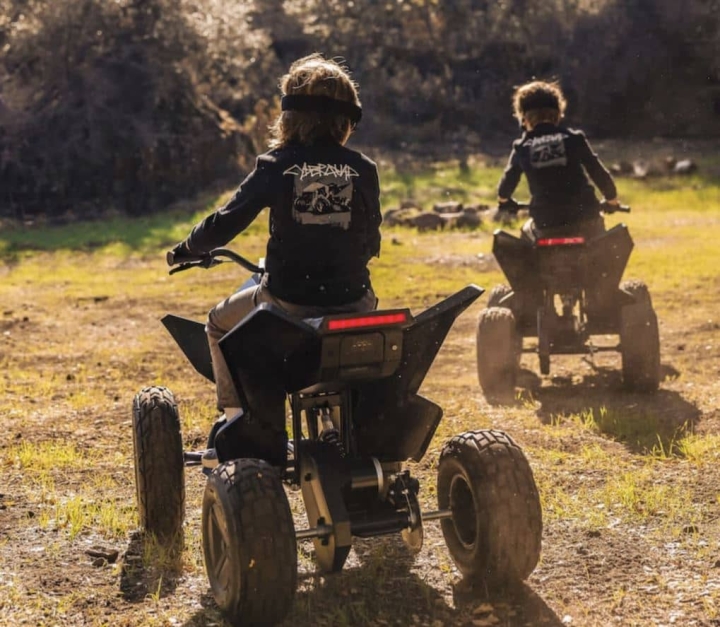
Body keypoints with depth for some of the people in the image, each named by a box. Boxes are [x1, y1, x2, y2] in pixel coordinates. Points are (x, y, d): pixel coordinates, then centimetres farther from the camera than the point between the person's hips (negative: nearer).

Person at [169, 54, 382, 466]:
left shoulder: (277, 166, -5)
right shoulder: (363, 170, 2)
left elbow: (225, 223, -5)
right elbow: (372, 243, 10)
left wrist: (188, 249, 15)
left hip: (288, 303, -2)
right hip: (353, 304, 2)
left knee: (221, 323, 28)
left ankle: (235, 422, 23)